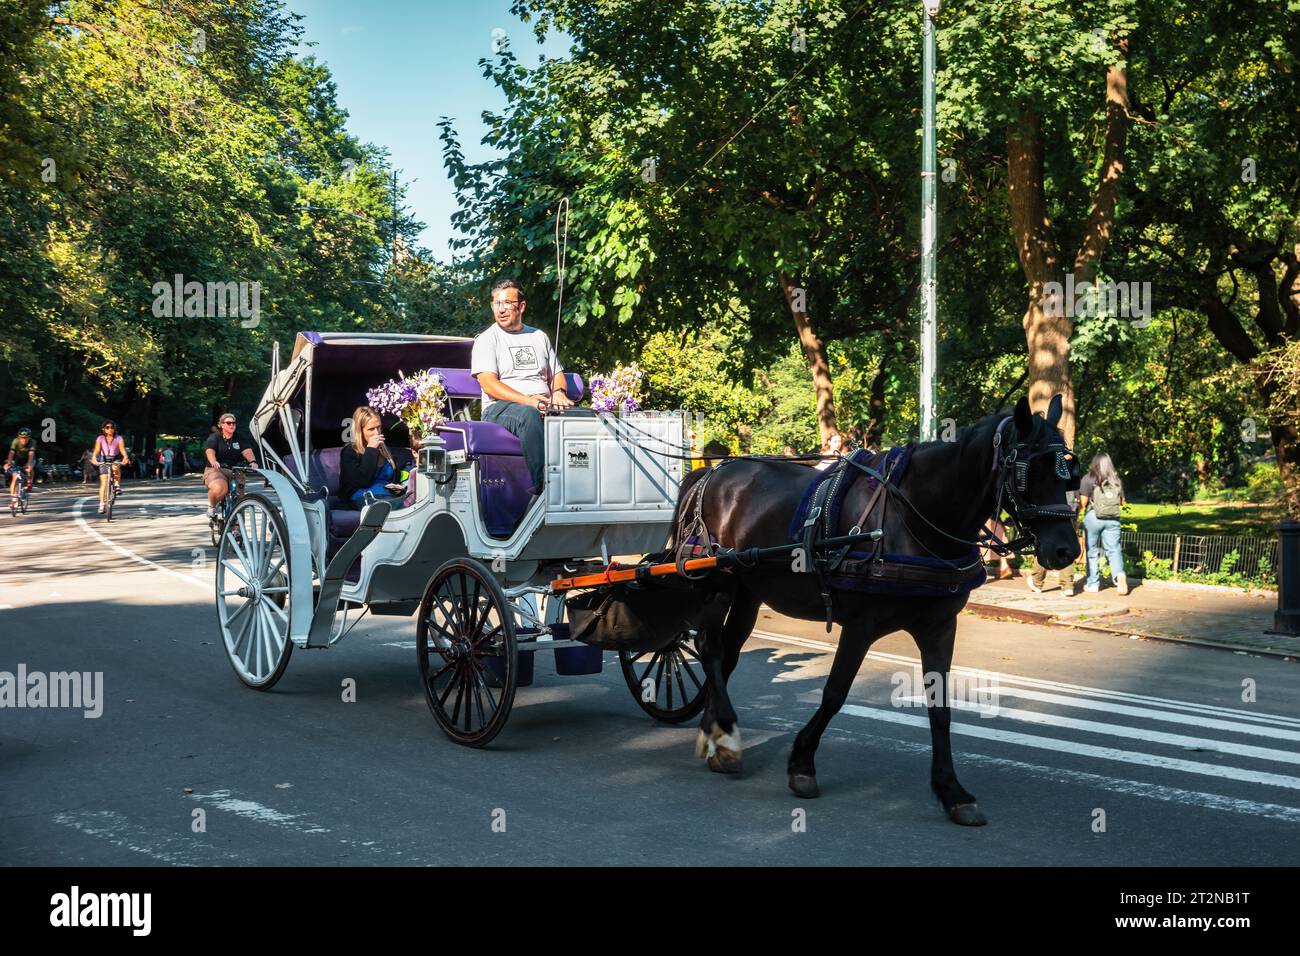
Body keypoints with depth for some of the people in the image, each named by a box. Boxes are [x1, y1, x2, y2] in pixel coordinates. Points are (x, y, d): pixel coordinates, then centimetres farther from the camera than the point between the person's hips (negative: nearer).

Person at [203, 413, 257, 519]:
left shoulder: (239, 439, 12)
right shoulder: (214, 437, 2)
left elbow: (247, 451, -5)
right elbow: (210, 451, -17)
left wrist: (252, 461, -28)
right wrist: (213, 462, -40)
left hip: (234, 471, 4)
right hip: (215, 470, -4)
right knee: (219, 489, -35)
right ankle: (212, 507, -3)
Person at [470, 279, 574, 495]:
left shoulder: (539, 337, 24)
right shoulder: (486, 339, 8)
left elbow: (556, 373, 26)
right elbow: (488, 384, -5)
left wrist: (558, 392, 0)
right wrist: (527, 400, -19)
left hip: (543, 406, 4)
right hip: (500, 409, -4)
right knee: (528, 414, -41)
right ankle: (542, 486, -46)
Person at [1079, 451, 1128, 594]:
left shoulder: (1088, 479, -6)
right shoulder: (1116, 480, 6)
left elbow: (1083, 502, -8)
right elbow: (1122, 502, 12)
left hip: (1093, 517, -2)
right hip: (1113, 519, 3)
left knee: (1093, 551, 7)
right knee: (1114, 549, 3)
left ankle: (1093, 583, 11)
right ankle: (1120, 574, -21)